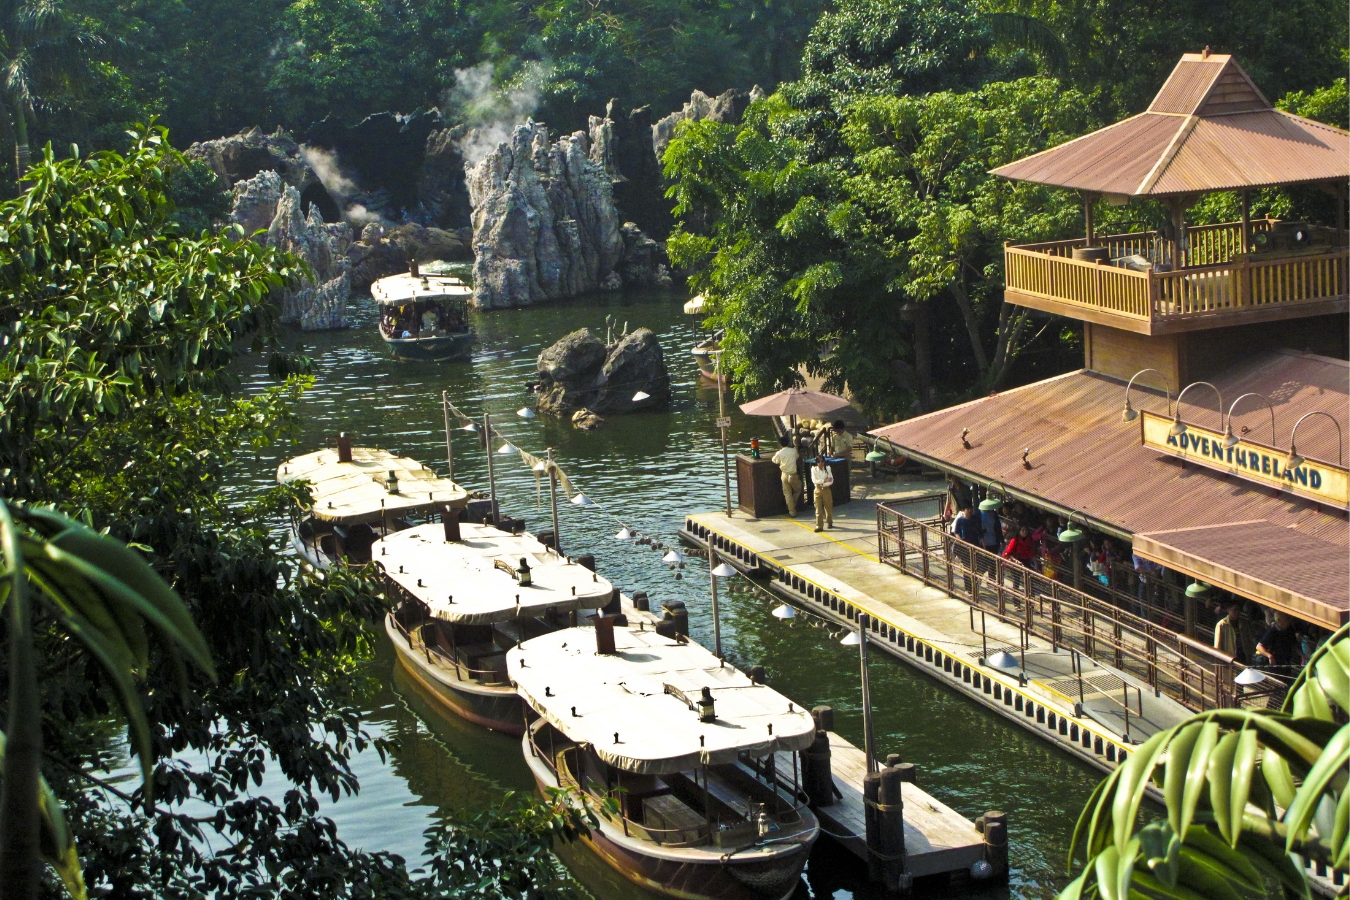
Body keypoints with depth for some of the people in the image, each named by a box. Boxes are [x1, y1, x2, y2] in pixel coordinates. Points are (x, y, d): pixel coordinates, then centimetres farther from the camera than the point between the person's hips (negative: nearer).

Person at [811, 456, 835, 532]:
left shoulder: (827, 468, 0)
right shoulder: (814, 469, -3)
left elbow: (831, 481, -7)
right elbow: (814, 480, -13)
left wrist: (822, 484, -16)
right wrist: (824, 481, -18)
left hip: (826, 490, 1)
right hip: (818, 491, -1)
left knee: (828, 508, 10)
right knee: (818, 509, -6)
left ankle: (829, 523, 30)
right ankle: (819, 526, -7)